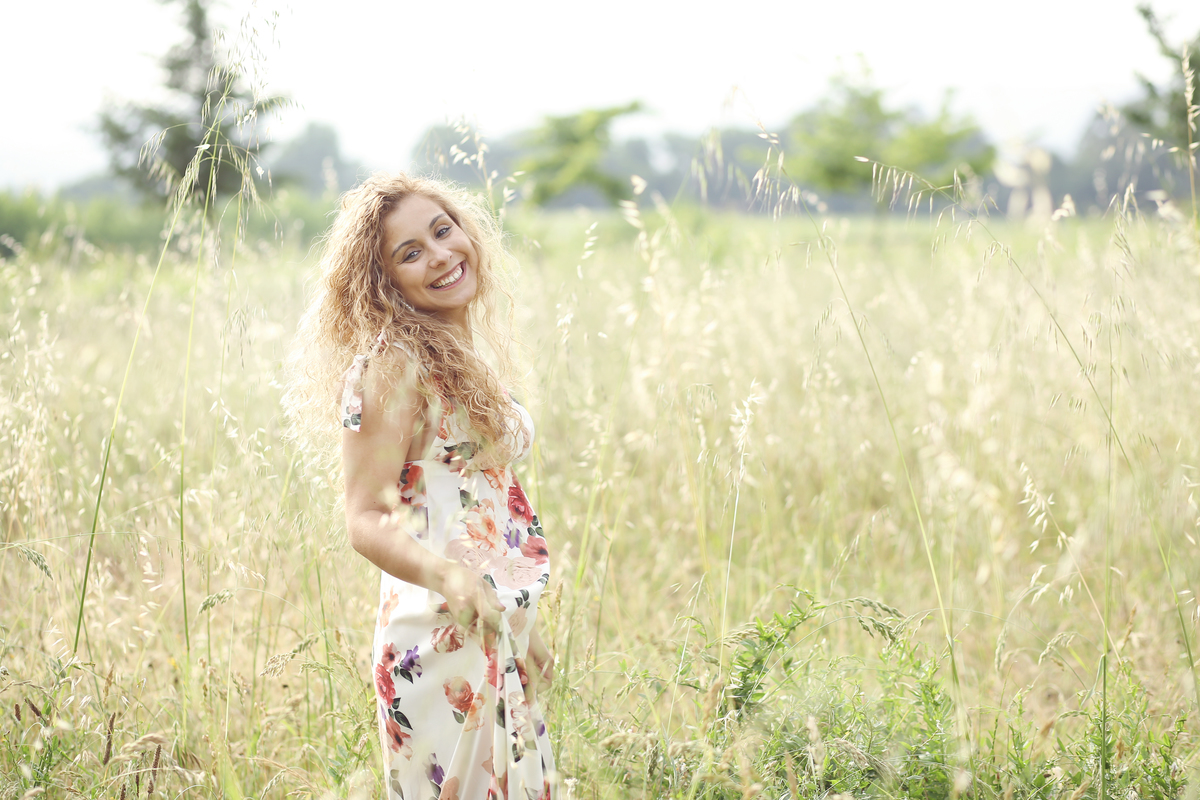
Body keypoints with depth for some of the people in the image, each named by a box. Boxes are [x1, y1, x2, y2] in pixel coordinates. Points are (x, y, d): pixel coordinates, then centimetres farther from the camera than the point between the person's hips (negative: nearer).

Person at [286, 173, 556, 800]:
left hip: (498, 640, 8)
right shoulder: (391, 361, -12)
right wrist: (447, 577, -35)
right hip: (441, 644, -8)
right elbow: (366, 521, -17)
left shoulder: (458, 360, 14)